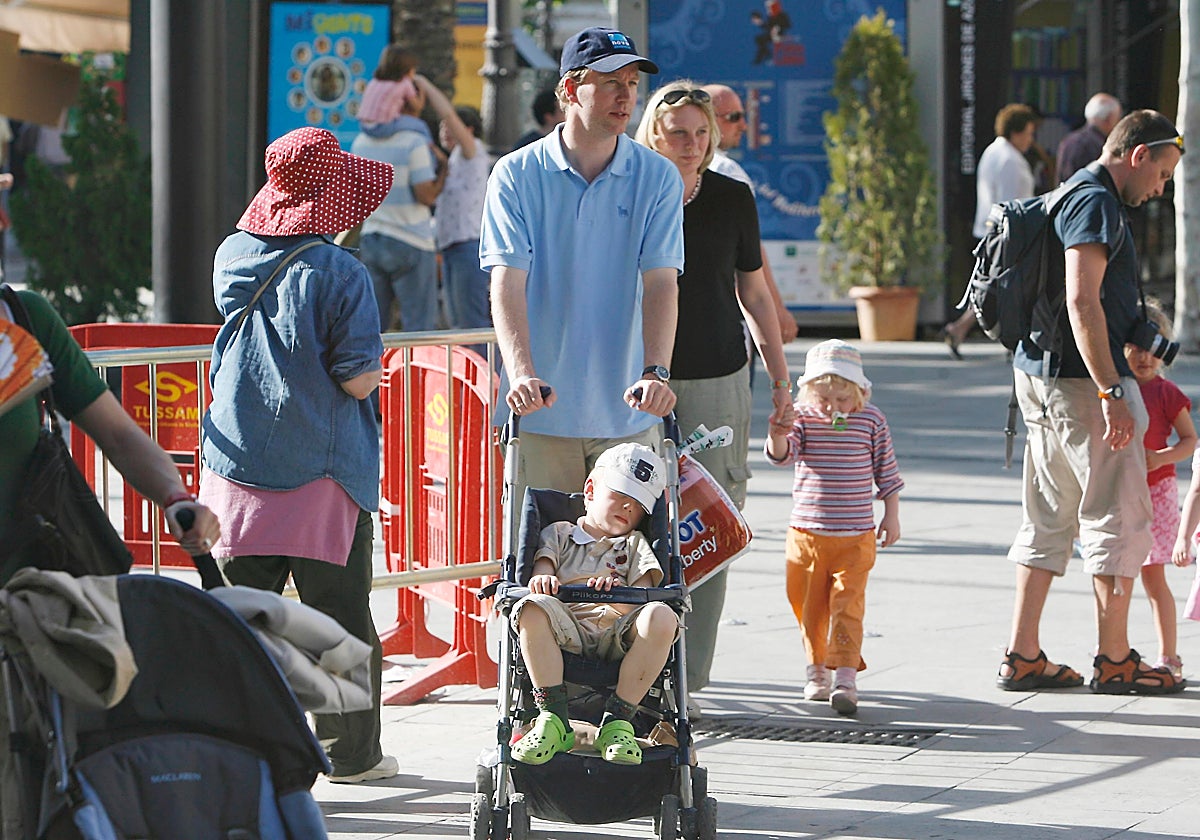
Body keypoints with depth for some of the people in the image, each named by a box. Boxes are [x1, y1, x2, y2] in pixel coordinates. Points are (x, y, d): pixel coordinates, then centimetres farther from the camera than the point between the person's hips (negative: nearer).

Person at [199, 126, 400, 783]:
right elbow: (358, 380, -16)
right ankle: (350, 751, 17)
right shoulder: (340, 273, -14)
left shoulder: (232, 258, 2)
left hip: (238, 467, 4)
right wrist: (375, 363, 5)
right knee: (341, 620, 8)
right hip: (322, 473, -4)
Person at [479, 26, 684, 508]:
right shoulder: (516, 175, 0)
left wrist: (655, 372, -22)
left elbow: (661, 282, -6)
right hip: (540, 413, -1)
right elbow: (508, 279, -9)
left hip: (628, 414, 1)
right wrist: (522, 374, -24)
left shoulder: (658, 178, 3)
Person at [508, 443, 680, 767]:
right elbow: (543, 567, 7)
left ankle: (617, 721, -26)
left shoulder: (635, 545, 28)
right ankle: (553, 719, -30)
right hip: (566, 632, -1)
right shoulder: (559, 533, 28)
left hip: (618, 636, 1)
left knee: (661, 617, -32)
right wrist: (542, 580, -20)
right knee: (533, 608, -35)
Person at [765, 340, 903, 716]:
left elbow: (886, 470, 8)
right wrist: (778, 435, -41)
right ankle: (817, 670, 27)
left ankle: (845, 678, -12)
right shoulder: (803, 417, -3)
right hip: (806, 533, 1)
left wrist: (892, 515, 7)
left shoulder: (871, 420, -1)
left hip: (855, 536, -1)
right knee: (810, 606, 10)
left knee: (847, 604, -9)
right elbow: (782, 455, -18)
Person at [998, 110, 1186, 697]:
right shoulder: (1096, 204, -14)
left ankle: (1022, 655, 11)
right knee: (1120, 516, -3)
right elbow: (1082, 302, -23)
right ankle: (1114, 659, 1)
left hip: (1040, 376, 10)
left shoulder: (1076, 197, 19)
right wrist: (1112, 394, -25)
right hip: (1080, 379, -10)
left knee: (1049, 517, 11)